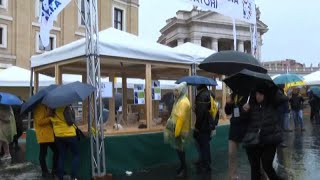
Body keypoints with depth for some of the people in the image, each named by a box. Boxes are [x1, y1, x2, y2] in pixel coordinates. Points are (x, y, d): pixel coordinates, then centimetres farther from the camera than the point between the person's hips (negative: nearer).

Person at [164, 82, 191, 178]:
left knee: (180, 149, 0)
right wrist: (175, 131, 18)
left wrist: (176, 132, -23)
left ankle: (184, 169, 11)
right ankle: (182, 166, 28)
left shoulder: (183, 102, -21)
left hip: (180, 130, -9)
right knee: (179, 148, 16)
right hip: (177, 129, 9)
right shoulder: (179, 100, 11)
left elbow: (181, 118, -25)